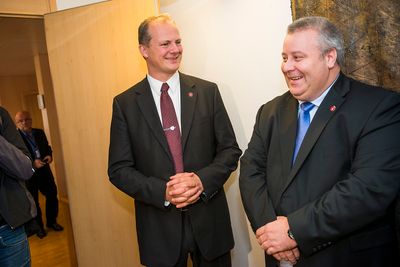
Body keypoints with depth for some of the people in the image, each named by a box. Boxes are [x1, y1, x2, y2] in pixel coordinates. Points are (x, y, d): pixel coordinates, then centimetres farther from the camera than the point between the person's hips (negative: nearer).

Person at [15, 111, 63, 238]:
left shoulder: (40, 132, 7)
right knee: (33, 201, 9)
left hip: (44, 170, 5)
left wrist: (49, 155, -5)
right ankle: (38, 226, 27)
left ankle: (52, 221, 30)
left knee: (52, 195, 10)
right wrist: (33, 163, -26)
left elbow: (47, 147, 16)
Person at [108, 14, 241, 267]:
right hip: (158, 226, 0)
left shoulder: (208, 91, -2)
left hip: (209, 220, 1)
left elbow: (230, 150, 0)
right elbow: (119, 169, -3)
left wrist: (202, 180, -17)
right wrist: (163, 192, -17)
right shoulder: (125, 103, -2)